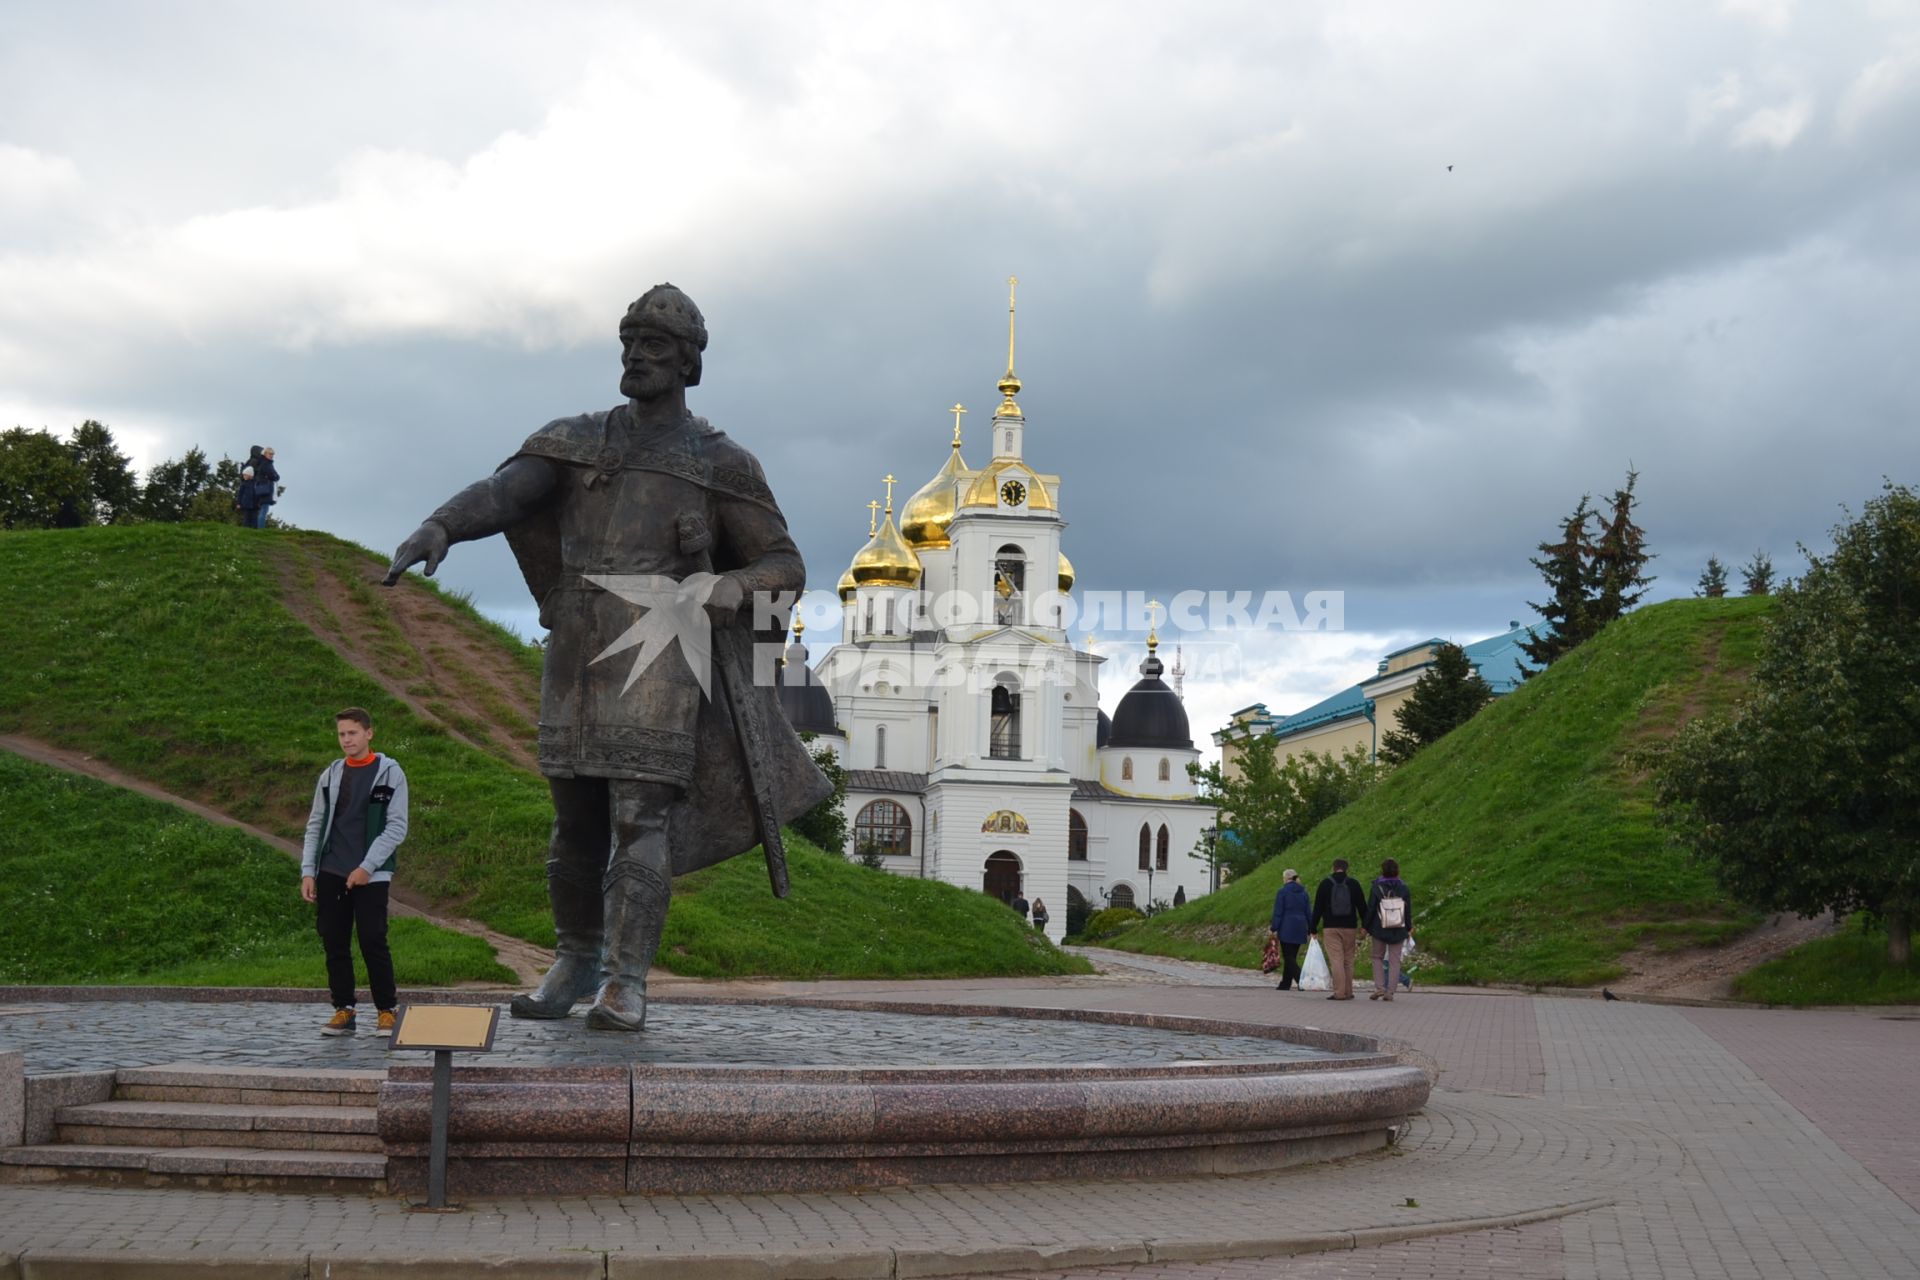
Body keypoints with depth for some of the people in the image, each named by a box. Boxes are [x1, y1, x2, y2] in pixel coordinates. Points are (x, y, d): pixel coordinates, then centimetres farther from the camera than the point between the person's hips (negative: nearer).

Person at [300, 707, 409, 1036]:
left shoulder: (390, 772, -1)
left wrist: (367, 867, -12)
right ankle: (343, 1011, 13)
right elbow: (315, 826, 14)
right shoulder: (330, 775, 12)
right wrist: (308, 872, 3)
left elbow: (397, 827, -5)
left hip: (371, 876, -4)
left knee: (373, 944, -7)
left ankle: (387, 1012, 4)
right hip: (330, 874, 4)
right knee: (335, 945, 5)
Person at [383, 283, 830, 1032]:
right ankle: (576, 963, 27)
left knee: (641, 816, -12)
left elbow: (785, 569, 8)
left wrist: (725, 587, -14)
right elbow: (498, 494, -3)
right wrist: (436, 527, -24)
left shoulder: (722, 464, 8)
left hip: (659, 653, -3)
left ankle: (626, 985, -9)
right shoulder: (574, 442, 14)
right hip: (577, 658, 3)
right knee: (576, 819, 10)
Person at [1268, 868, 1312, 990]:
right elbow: (1309, 912, 11)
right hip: (1300, 929, 6)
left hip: (1286, 929, -6)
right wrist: (1310, 930, 15)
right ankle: (1285, 984, 15)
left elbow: (1278, 913, -10)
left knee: (1288, 958, -4)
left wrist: (1273, 929, -5)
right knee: (1291, 957, 13)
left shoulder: (1283, 892, -8)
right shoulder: (1303, 892, 9)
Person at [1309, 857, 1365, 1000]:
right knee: (1348, 961, 11)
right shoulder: (1354, 884, 4)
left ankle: (1339, 992, -13)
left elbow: (1317, 908, 1)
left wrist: (1313, 928, 4)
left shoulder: (1325, 884, 1)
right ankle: (1348, 992, 12)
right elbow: (1362, 906, 5)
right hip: (1350, 928, 2)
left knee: (1336, 960, -6)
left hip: (1330, 928, -2)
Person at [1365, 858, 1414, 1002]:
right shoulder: (1404, 889, -4)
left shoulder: (1376, 888, -9)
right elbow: (1408, 910, 1)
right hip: (1399, 931, 1)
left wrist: (1367, 927, 4)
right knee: (1394, 960, 6)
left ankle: (1379, 988, 1)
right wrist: (1409, 928, 12)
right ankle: (1389, 992, 2)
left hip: (1379, 930, -1)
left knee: (1378, 957, 14)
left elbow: (1370, 909, -7)